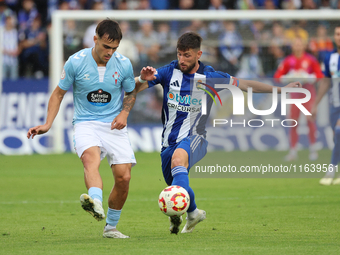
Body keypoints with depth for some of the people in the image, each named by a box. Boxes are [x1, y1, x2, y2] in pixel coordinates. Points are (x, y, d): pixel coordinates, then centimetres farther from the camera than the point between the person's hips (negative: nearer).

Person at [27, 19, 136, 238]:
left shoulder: (124, 64, -2)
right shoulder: (76, 62, -7)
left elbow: (131, 93, 16)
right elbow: (59, 93, 5)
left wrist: (124, 113, -3)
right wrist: (48, 124, -5)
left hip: (114, 126, 3)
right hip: (86, 123, -3)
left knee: (123, 177, -7)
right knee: (91, 157, -34)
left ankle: (111, 227, 16)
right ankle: (96, 203, -62)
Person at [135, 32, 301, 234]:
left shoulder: (210, 77, -2)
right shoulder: (169, 72, 0)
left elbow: (244, 84, 8)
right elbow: (134, 88, -3)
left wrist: (280, 89, 8)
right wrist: (143, 79, -27)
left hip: (194, 138, -4)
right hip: (169, 140, 4)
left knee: (178, 158, -37)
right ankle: (193, 213, 46)